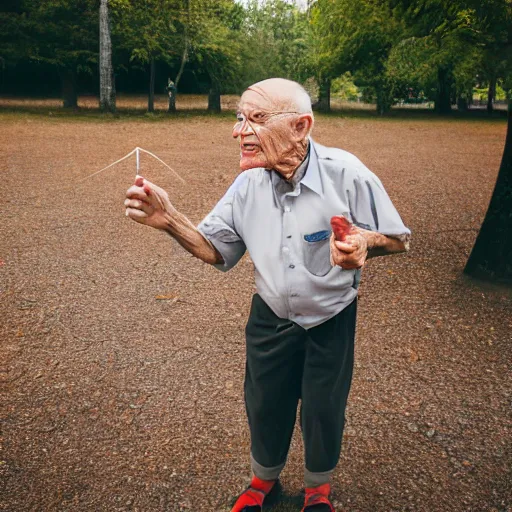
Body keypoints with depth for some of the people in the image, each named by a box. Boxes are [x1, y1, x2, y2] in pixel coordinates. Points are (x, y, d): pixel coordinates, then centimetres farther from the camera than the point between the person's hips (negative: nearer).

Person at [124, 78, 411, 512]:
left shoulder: (346, 174, -24)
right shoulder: (248, 184, -12)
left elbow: (399, 239, -14)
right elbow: (216, 250, -5)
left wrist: (364, 242, -39)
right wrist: (169, 220, -23)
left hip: (331, 321, -3)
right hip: (270, 318, 3)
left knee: (323, 410, 13)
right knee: (265, 404, 18)